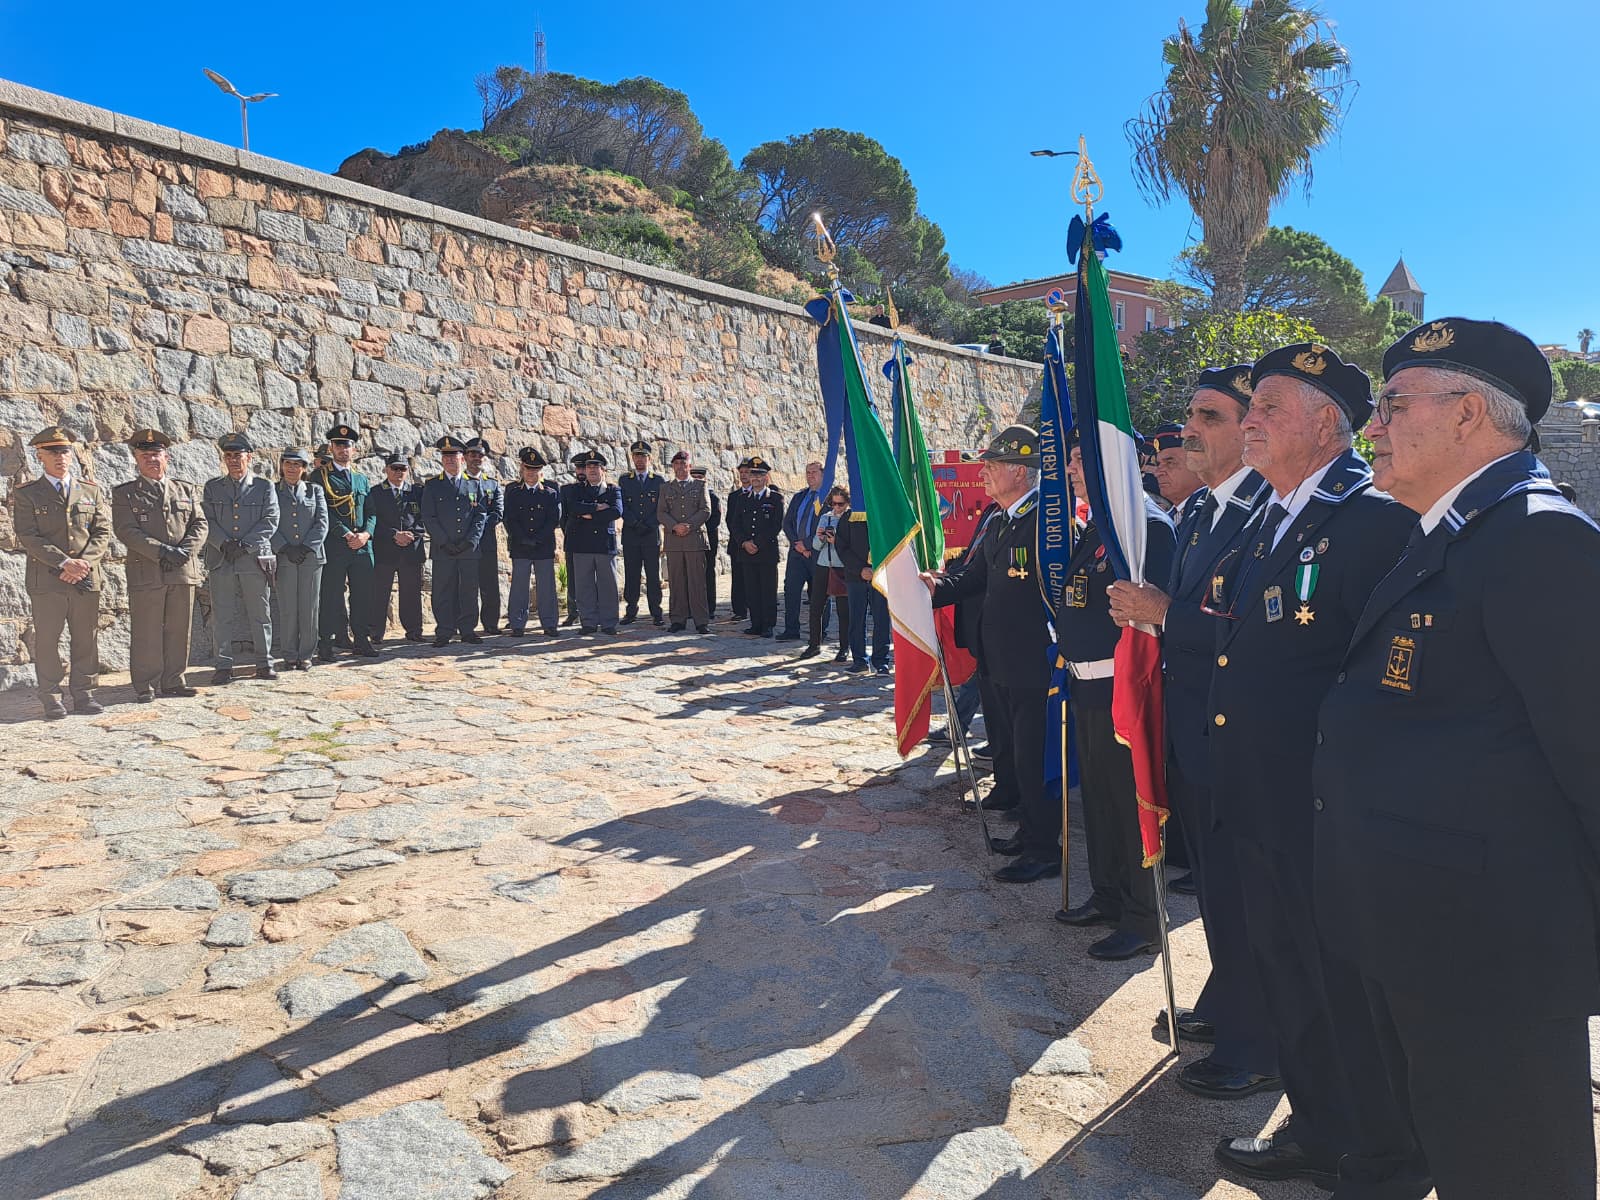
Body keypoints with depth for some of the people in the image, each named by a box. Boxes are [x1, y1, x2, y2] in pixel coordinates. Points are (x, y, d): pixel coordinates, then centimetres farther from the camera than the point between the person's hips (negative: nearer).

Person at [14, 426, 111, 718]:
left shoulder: (92, 491, 12)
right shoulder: (27, 495, 4)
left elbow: (102, 532, 5)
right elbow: (28, 537, -6)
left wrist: (84, 562, -11)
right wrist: (64, 563, -16)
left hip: (86, 580, 2)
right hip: (45, 580, -2)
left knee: (86, 639, 6)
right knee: (47, 640, 1)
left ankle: (84, 693, 14)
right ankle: (51, 698, 9)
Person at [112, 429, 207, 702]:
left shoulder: (186, 490, 15)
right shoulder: (124, 493, 5)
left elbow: (200, 525, 8)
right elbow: (125, 530, -7)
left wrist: (186, 550, -11)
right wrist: (162, 551, -17)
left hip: (184, 571, 3)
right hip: (146, 573, -3)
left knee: (179, 630, 7)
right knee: (146, 633, -1)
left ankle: (173, 681, 16)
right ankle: (145, 686, 6)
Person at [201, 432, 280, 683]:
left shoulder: (265, 487, 7)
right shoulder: (212, 487, 12)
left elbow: (270, 521, -2)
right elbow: (207, 521, 4)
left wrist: (245, 545, -12)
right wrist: (225, 544, -13)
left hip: (255, 558, -1)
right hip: (221, 560, 1)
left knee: (260, 614, 4)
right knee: (222, 615, 1)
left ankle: (264, 664, 13)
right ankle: (224, 666, 7)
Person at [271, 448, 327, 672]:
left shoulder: (315, 491, 11)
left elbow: (322, 523, 2)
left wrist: (306, 547, -10)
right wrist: (285, 549, -12)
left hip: (311, 556, 1)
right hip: (284, 559, -1)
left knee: (309, 609, 1)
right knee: (287, 609, 0)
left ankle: (306, 655, 10)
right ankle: (289, 656, 8)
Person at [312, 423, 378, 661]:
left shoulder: (362, 479, 19)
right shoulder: (320, 476, 2)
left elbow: (371, 512, 14)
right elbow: (323, 512, -8)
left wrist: (366, 534, -5)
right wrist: (347, 535, -15)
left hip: (362, 546, 5)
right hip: (333, 547, -5)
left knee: (363, 596, 6)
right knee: (331, 597, -3)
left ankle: (362, 642, 13)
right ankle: (325, 645, 1)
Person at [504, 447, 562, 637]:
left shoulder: (551, 493, 7)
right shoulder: (512, 491, 7)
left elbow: (554, 519, -2)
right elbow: (509, 519, 0)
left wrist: (537, 538, -12)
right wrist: (523, 539, -12)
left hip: (545, 547, 0)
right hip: (519, 548, 0)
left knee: (546, 586, 2)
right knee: (519, 586, 0)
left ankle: (549, 624, 8)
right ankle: (517, 625, 6)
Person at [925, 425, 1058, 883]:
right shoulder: (1003, 522, 13)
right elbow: (975, 578, 15)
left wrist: (1057, 654, -22)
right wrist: (938, 586, -2)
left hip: (1036, 669, -10)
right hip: (1002, 665, 10)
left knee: (1033, 760, 0)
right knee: (1013, 754, 20)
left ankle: (1044, 850, 12)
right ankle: (1031, 831, 35)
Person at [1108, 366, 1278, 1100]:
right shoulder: (1196, 510, 12)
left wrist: (1165, 616, -21)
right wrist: (1144, 608, -4)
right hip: (1189, 731, 9)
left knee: (1239, 892, 4)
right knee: (1211, 880, 22)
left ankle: (1254, 1049, 21)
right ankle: (1222, 1006, 41)